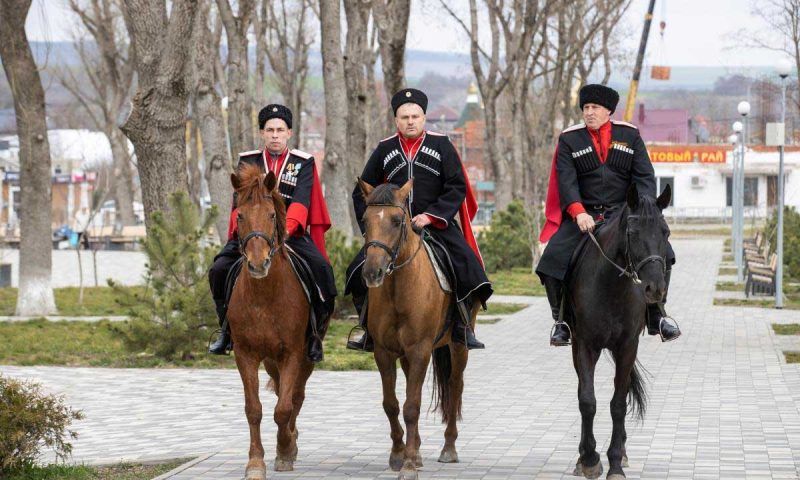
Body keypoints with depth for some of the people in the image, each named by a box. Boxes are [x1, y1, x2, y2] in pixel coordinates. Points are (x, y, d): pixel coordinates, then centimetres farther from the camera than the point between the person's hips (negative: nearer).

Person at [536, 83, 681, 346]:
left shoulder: (630, 135, 7)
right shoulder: (569, 139, 4)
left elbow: (645, 177, 1)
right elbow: (566, 180, -7)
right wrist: (579, 212, -25)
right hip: (583, 215, 0)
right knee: (552, 261, -21)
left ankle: (657, 317, -4)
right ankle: (562, 321, -2)